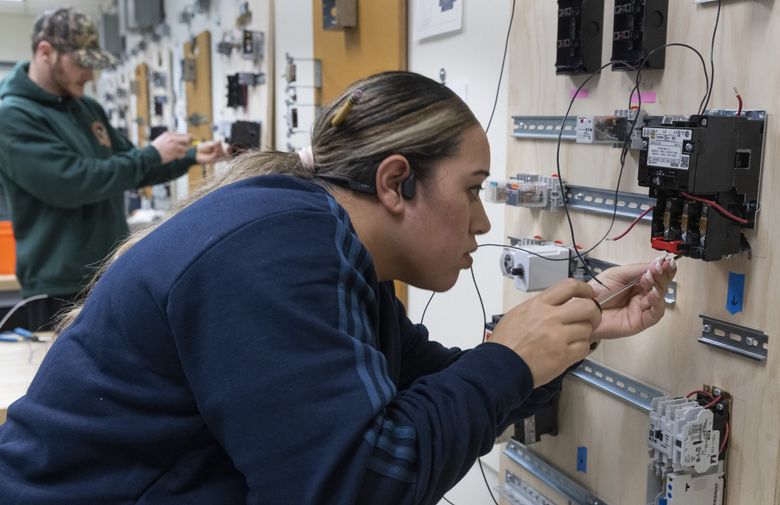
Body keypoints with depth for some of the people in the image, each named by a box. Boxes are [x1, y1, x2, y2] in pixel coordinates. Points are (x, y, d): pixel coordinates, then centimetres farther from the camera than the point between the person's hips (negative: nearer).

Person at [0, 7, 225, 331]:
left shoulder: (88, 109, 12)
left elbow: (130, 168, 20)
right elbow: (70, 183, -24)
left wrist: (191, 157, 5)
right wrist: (151, 155, -18)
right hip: (61, 286, -8)